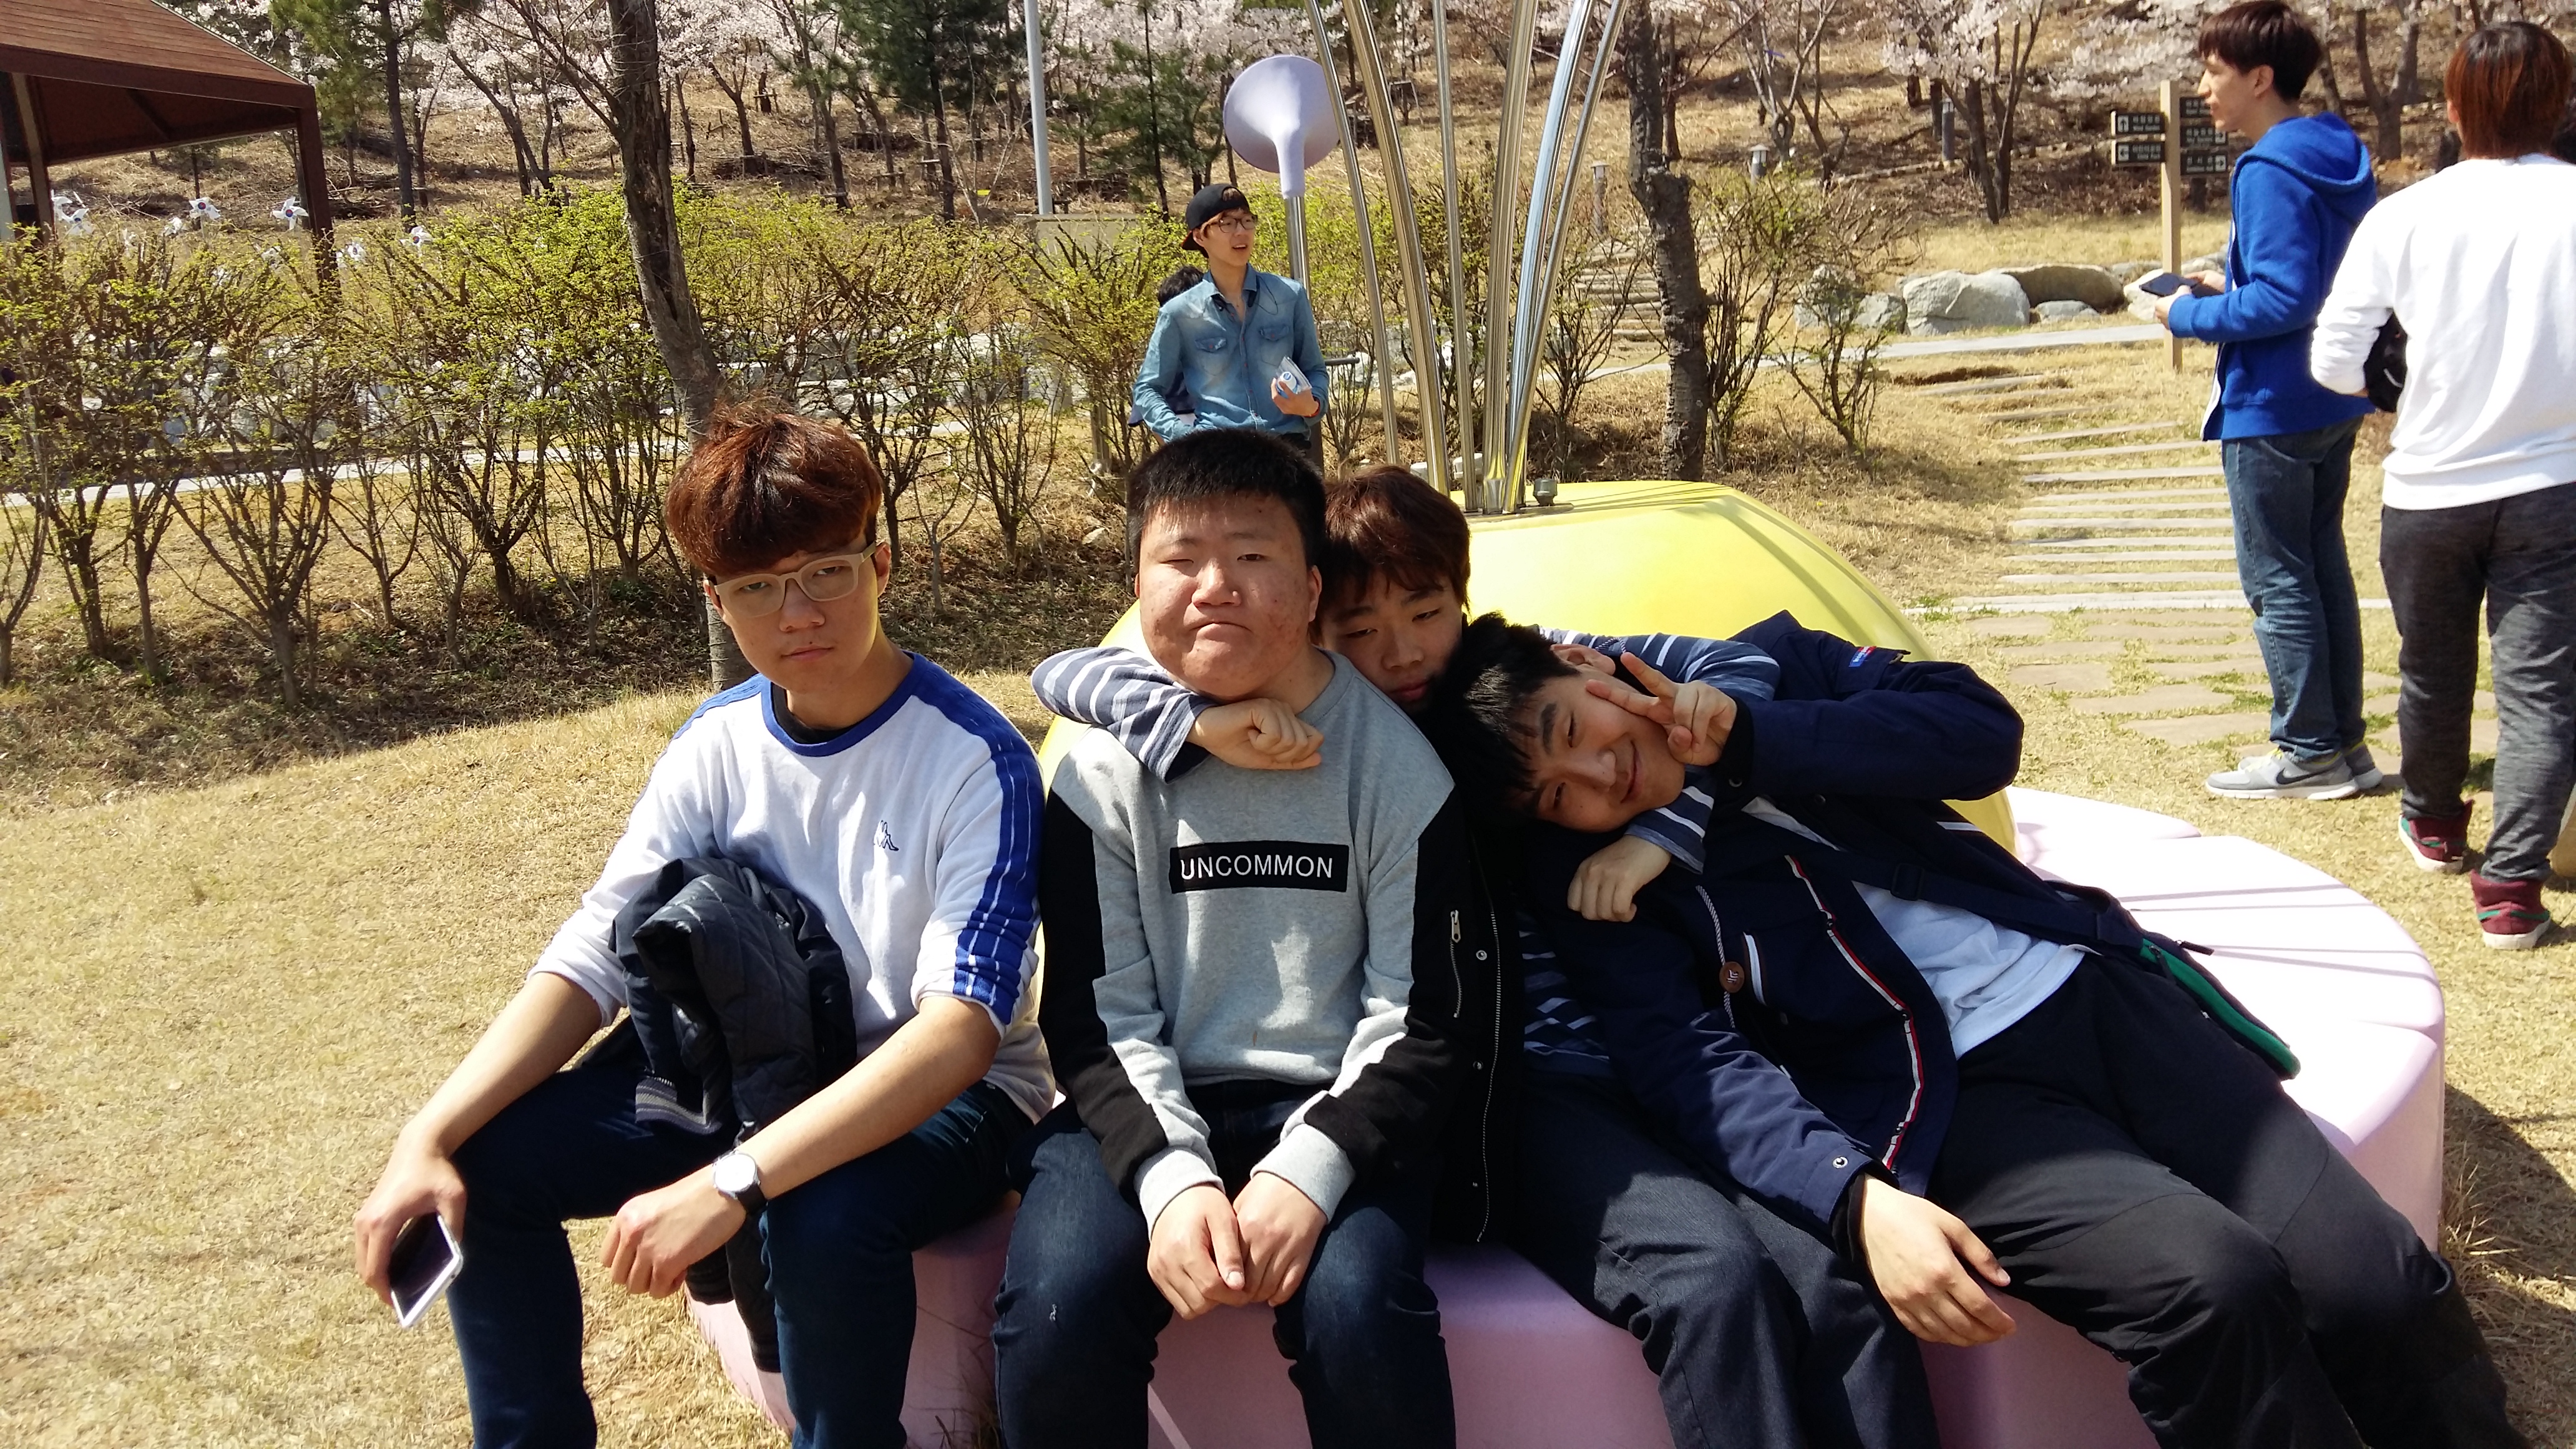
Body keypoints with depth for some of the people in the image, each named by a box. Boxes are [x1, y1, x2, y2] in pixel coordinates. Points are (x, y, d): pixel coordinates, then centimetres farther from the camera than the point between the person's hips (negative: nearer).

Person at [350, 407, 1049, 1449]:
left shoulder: (975, 761, -21)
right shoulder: (718, 745, -4)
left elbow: (961, 1029, -30)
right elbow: (590, 963, -5)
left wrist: (730, 1184, -40)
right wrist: (428, 1137, -20)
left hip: (947, 1094, -5)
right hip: (755, 1070, 6)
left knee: (823, 1218, -37)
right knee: (483, 1165, -8)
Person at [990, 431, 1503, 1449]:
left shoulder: (1393, 763, -4)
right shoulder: (1104, 773, -1)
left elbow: (1431, 1015, -5)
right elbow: (1097, 1017, -3)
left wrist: (1309, 1172, -20)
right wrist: (1172, 1179, -21)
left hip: (1337, 1106, -1)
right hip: (1153, 1108, 1)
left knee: (1358, 1310, -31)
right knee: (1054, 1314, -26)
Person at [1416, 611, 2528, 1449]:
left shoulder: (1762, 665, 11)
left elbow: (1980, 731, 1)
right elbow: (1699, 1069, -11)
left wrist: (1758, 740, -10)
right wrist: (1855, 1199, -28)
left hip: (2086, 982, 4)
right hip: (1938, 1099, -3)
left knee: (2376, 1280, -11)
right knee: (2208, 1285, -28)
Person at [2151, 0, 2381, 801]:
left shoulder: (2270, 173, -20)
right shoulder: (2342, 160, 10)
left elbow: (2283, 300, -24)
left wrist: (2190, 315, -12)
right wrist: (2233, 283, 13)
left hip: (2271, 411, -10)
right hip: (2335, 402, 10)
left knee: (2278, 581, 0)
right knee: (2324, 567, 16)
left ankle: (2309, 753, 8)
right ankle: (2345, 742, 23)